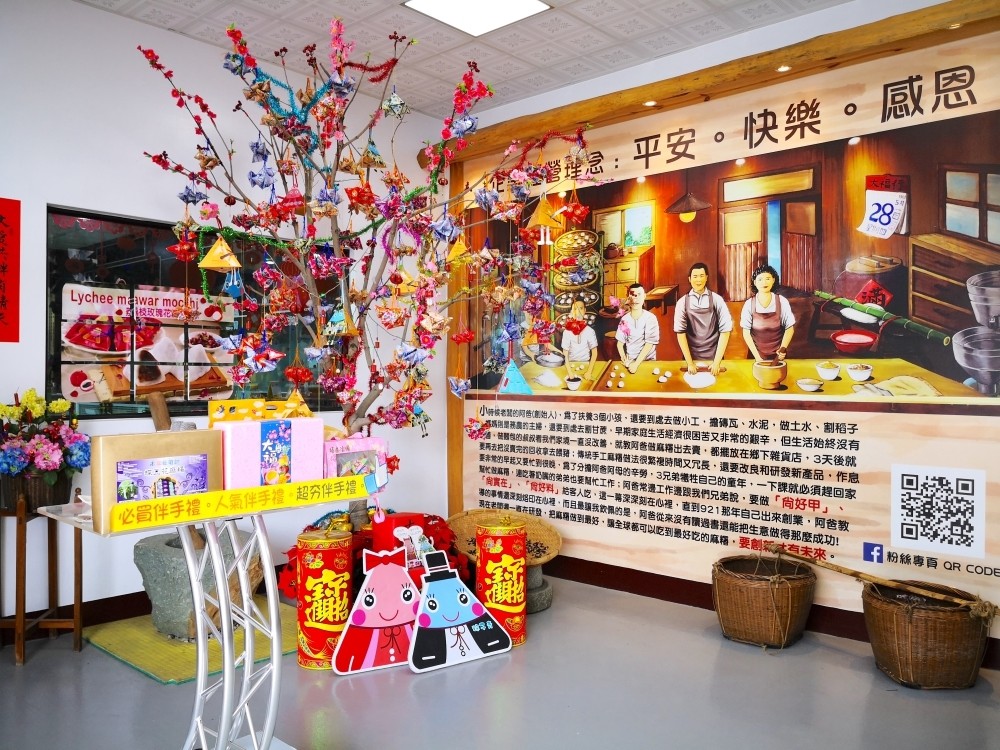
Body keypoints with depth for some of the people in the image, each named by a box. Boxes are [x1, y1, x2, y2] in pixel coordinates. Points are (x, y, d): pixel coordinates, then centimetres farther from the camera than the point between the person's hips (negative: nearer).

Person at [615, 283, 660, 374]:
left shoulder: (650, 318, -9)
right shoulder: (624, 319, 0)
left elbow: (649, 344, -12)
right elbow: (620, 342, 3)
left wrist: (636, 364, -18)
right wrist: (624, 360, -13)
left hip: (647, 360, -2)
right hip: (629, 360, 2)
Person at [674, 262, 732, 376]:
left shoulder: (716, 300, -4)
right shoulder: (682, 302, -3)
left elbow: (725, 330, -6)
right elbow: (680, 332, -6)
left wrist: (717, 361, -11)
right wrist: (689, 362, -10)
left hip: (713, 355, 0)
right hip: (692, 356, 0)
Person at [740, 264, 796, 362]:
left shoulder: (782, 302, -7)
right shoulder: (749, 304, -7)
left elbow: (789, 328, 1)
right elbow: (746, 333, -5)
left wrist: (783, 348, -13)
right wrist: (757, 357, -10)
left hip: (778, 355, 0)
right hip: (756, 355, 0)